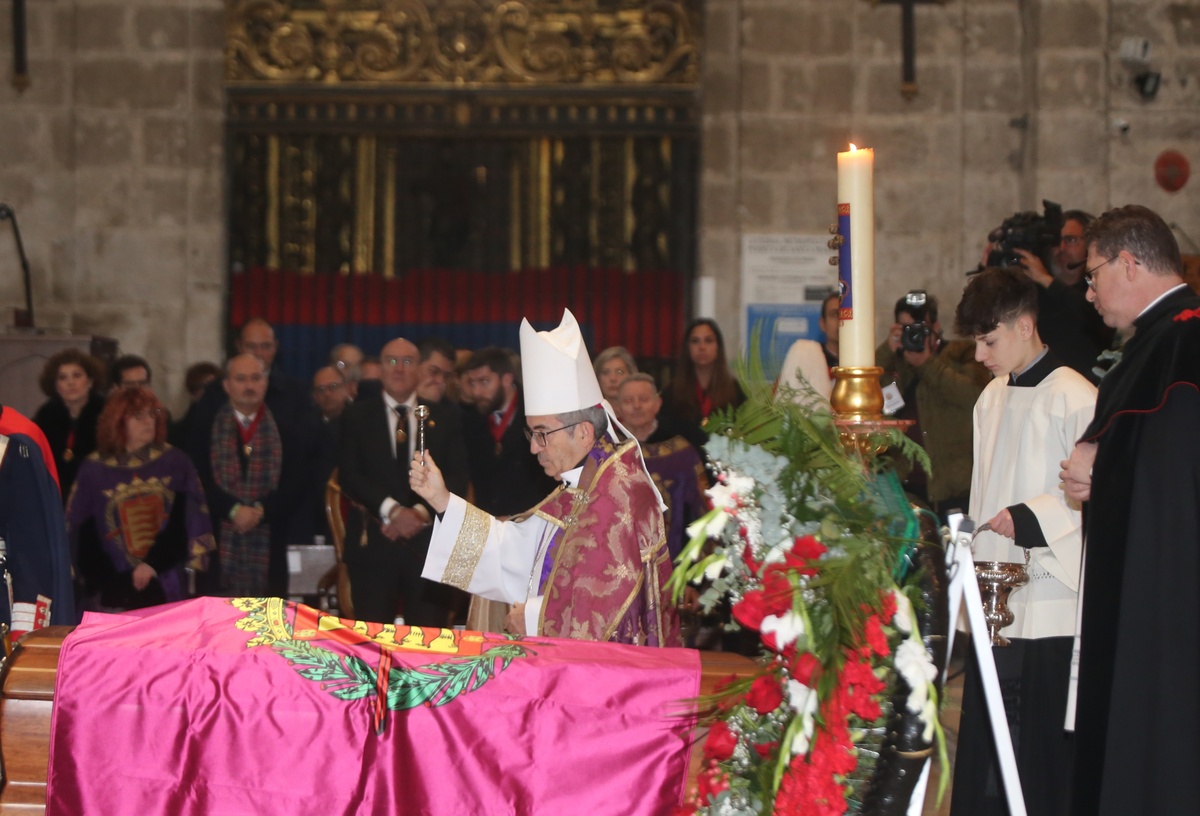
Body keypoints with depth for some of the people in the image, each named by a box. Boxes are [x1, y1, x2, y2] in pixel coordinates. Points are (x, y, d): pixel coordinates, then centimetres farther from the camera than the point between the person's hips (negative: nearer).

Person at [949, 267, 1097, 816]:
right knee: (985, 749, 8)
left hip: (1050, 607, -7)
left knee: (1045, 747, -6)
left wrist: (1031, 519, -22)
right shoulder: (991, 399, 15)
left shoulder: (1076, 399, -11)